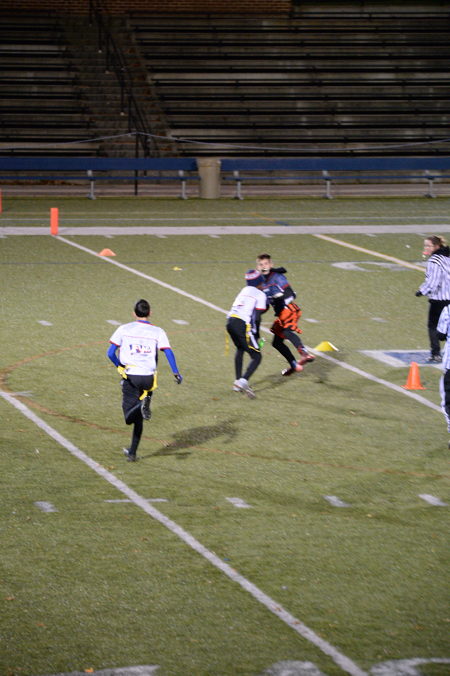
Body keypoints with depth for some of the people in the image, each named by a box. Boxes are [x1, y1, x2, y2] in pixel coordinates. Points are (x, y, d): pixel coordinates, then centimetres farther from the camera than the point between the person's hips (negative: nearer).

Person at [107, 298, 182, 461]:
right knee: (139, 419, 16)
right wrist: (176, 373, -3)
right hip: (148, 376, 2)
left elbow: (110, 353, 3)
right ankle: (132, 452, 18)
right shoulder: (157, 331, 3)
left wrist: (120, 367, 18)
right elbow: (168, 352, -8)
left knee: (130, 417, -5)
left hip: (130, 376, -2)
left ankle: (143, 406, -36)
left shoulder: (124, 329, 5)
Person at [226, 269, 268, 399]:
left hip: (230, 321, 7)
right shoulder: (261, 295, 2)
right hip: (243, 325, -7)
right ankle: (243, 381, -23)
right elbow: (257, 317, -4)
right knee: (256, 357, -2)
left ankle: (238, 381, 26)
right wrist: (257, 334, 5)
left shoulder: (245, 290, 21)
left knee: (240, 349, 30)